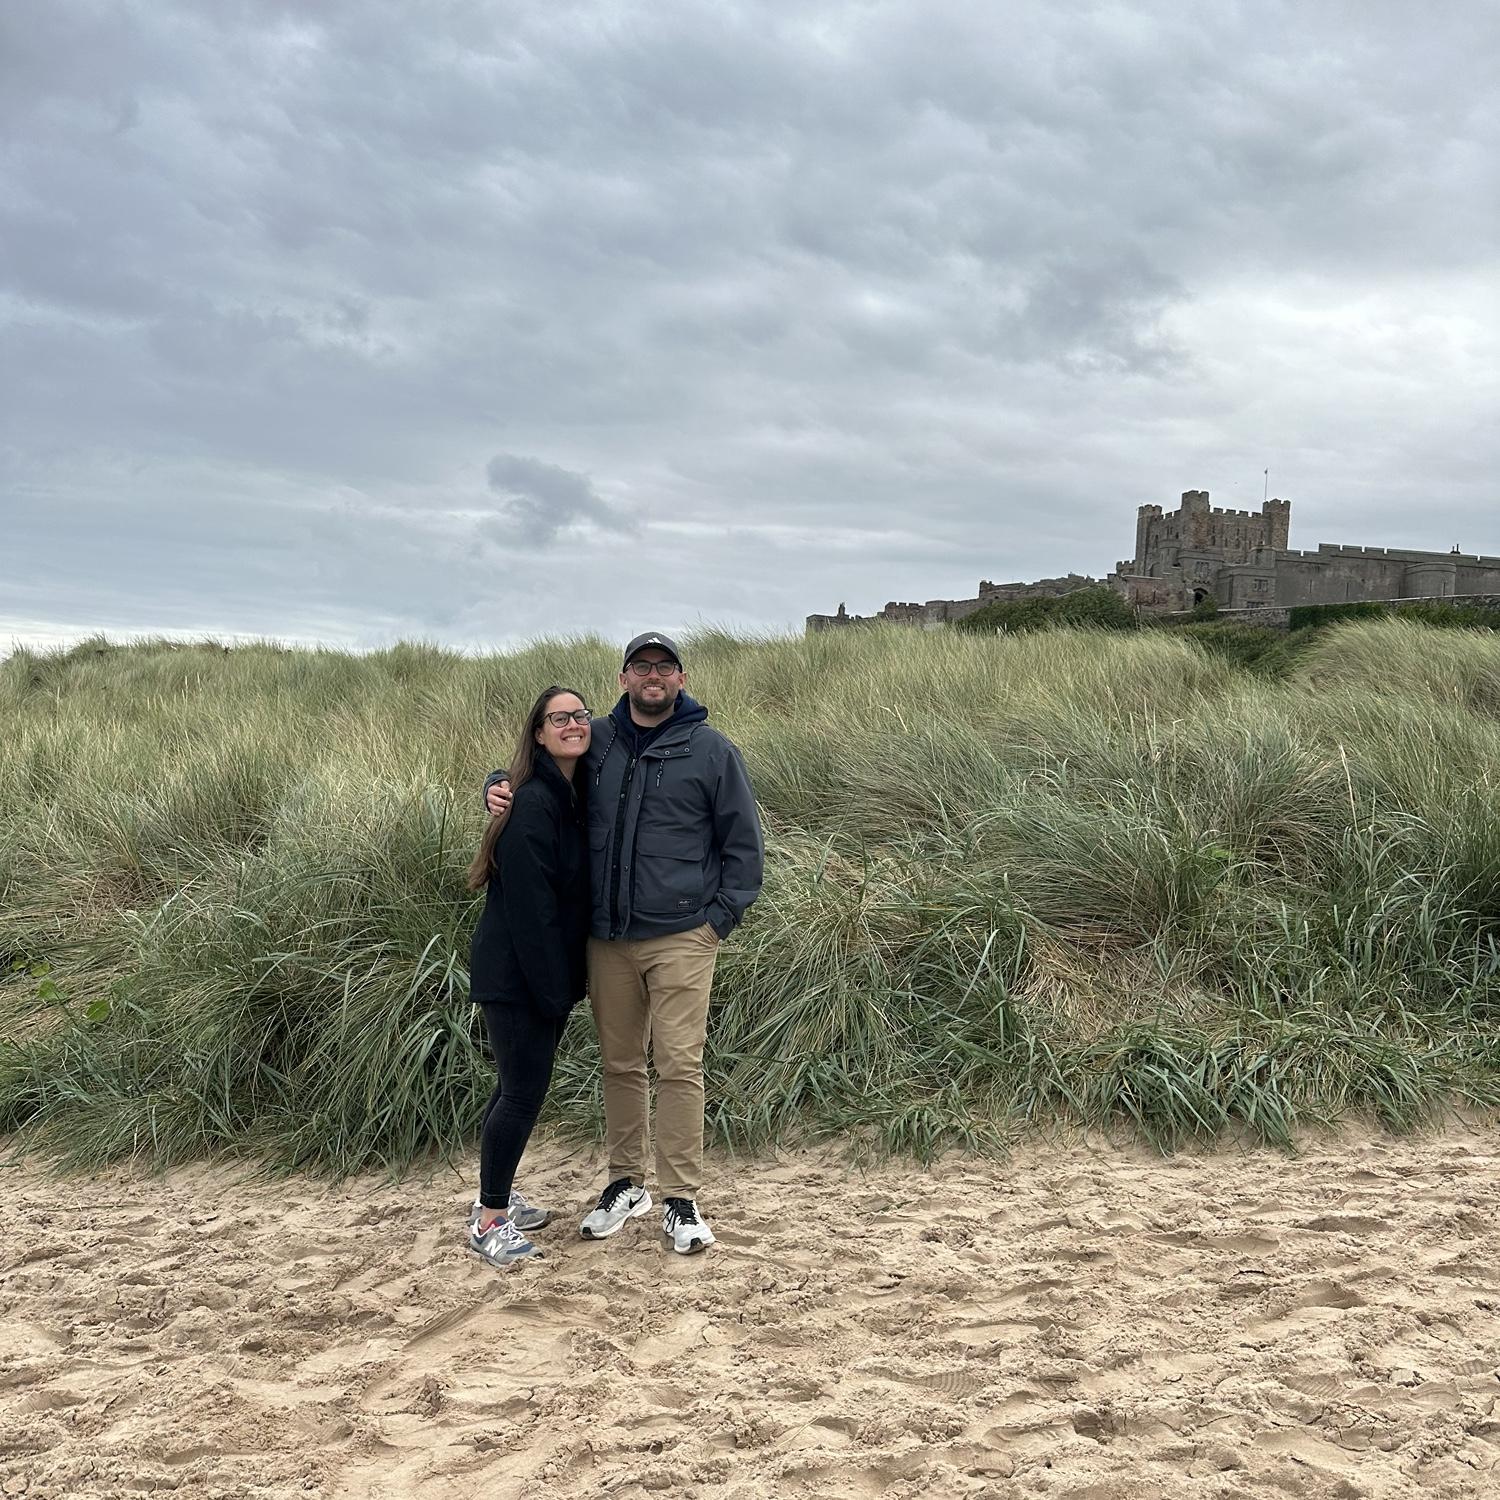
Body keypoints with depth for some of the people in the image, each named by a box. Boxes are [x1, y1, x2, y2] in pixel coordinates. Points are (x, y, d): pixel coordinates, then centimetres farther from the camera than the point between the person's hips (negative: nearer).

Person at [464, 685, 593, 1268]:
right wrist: (553, 989, -21)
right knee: (523, 1091, -4)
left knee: (519, 1084, 17)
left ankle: (496, 1197, 31)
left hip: (550, 972, 9)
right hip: (515, 975, -9)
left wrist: (565, 983, 8)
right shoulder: (532, 804, -20)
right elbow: (529, 906, -23)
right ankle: (488, 1222, 8)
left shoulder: (579, 794, 8)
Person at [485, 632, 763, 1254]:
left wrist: (720, 917, -4)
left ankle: (680, 1200, 4)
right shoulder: (595, 741, 8)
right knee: (619, 1064, 12)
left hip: (680, 939, -3)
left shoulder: (712, 750, 0)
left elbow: (743, 844, 3)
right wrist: (499, 787, 1)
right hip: (606, 939, 4)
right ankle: (625, 1182, 25)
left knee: (680, 1066, -5)